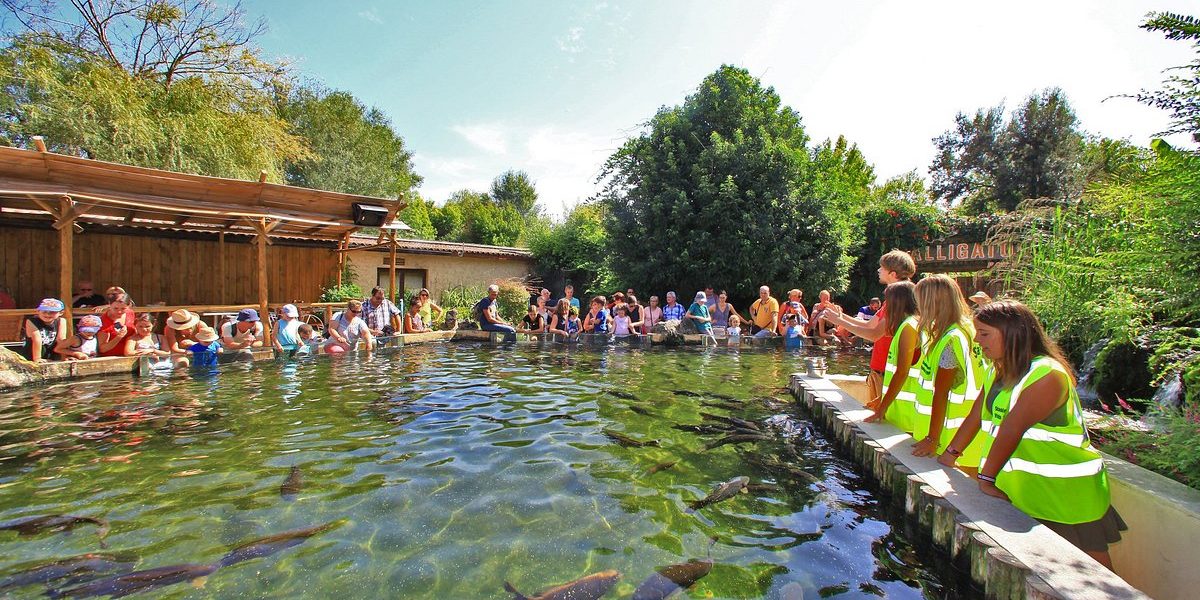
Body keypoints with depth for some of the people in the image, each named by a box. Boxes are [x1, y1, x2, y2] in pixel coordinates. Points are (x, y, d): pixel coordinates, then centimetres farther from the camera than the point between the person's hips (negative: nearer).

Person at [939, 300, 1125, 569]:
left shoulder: (1047, 375, -23)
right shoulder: (997, 372, 5)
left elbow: (1012, 429, -26)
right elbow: (977, 415, 10)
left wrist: (987, 478, -27)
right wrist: (951, 453, 8)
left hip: (1068, 493, -7)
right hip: (1025, 490, 7)